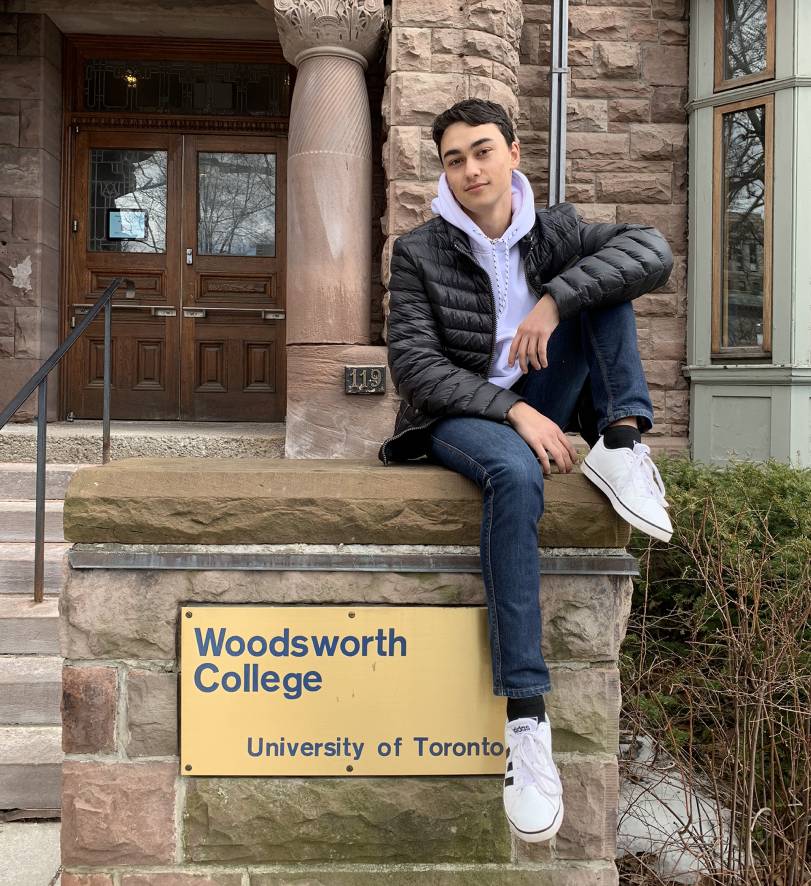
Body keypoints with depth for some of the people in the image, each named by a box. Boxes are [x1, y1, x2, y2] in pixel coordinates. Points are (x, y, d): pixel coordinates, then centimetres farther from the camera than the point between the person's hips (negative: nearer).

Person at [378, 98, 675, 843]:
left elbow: (654, 251, -14)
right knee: (517, 472, -40)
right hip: (454, 419, -4)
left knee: (597, 281, -9)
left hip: (535, 407, 4)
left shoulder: (554, 231, 3)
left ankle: (623, 442, -25)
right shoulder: (419, 252, -4)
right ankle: (525, 714, -40)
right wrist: (513, 411, -25)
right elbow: (414, 366, -13)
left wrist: (555, 301, -28)